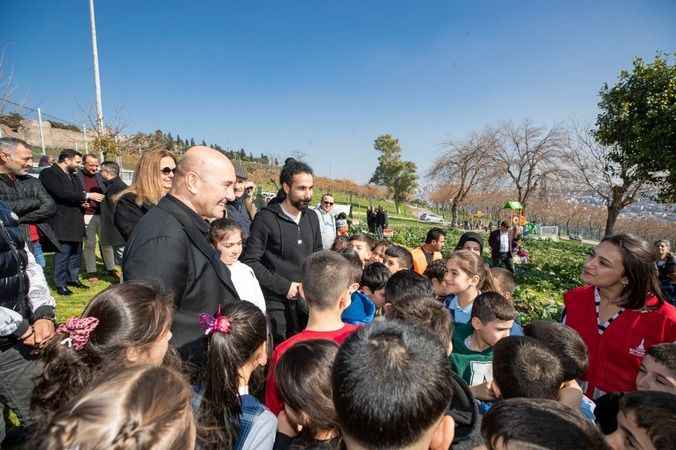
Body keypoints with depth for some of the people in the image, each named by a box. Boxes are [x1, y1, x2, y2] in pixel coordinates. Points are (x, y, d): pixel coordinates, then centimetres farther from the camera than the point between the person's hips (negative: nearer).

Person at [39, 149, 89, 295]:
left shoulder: (73, 176, 19)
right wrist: (87, 196, -16)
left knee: (76, 253, 13)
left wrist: (85, 202, -2)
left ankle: (73, 278, 25)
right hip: (62, 222, -8)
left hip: (76, 221, 8)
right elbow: (62, 193, -20)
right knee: (62, 254, -3)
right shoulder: (48, 173, -7)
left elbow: (79, 194, 21)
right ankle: (61, 284, 7)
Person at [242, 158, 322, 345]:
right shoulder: (266, 218, -11)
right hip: (274, 303, -5)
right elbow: (250, 262, -14)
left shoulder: (311, 217, 7)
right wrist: (285, 286, -15)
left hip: (305, 302, 5)